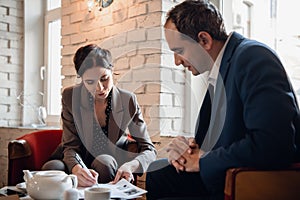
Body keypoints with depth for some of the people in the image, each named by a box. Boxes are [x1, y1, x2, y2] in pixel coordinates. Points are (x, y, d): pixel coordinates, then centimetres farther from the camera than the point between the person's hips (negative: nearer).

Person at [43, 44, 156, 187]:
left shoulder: (127, 101, -13)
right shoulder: (70, 97, -12)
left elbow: (149, 150, -12)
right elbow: (71, 146, -14)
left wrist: (131, 165, -37)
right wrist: (77, 168, -39)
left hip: (111, 161, 0)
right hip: (80, 160, 1)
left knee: (104, 161, -35)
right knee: (52, 167, -30)